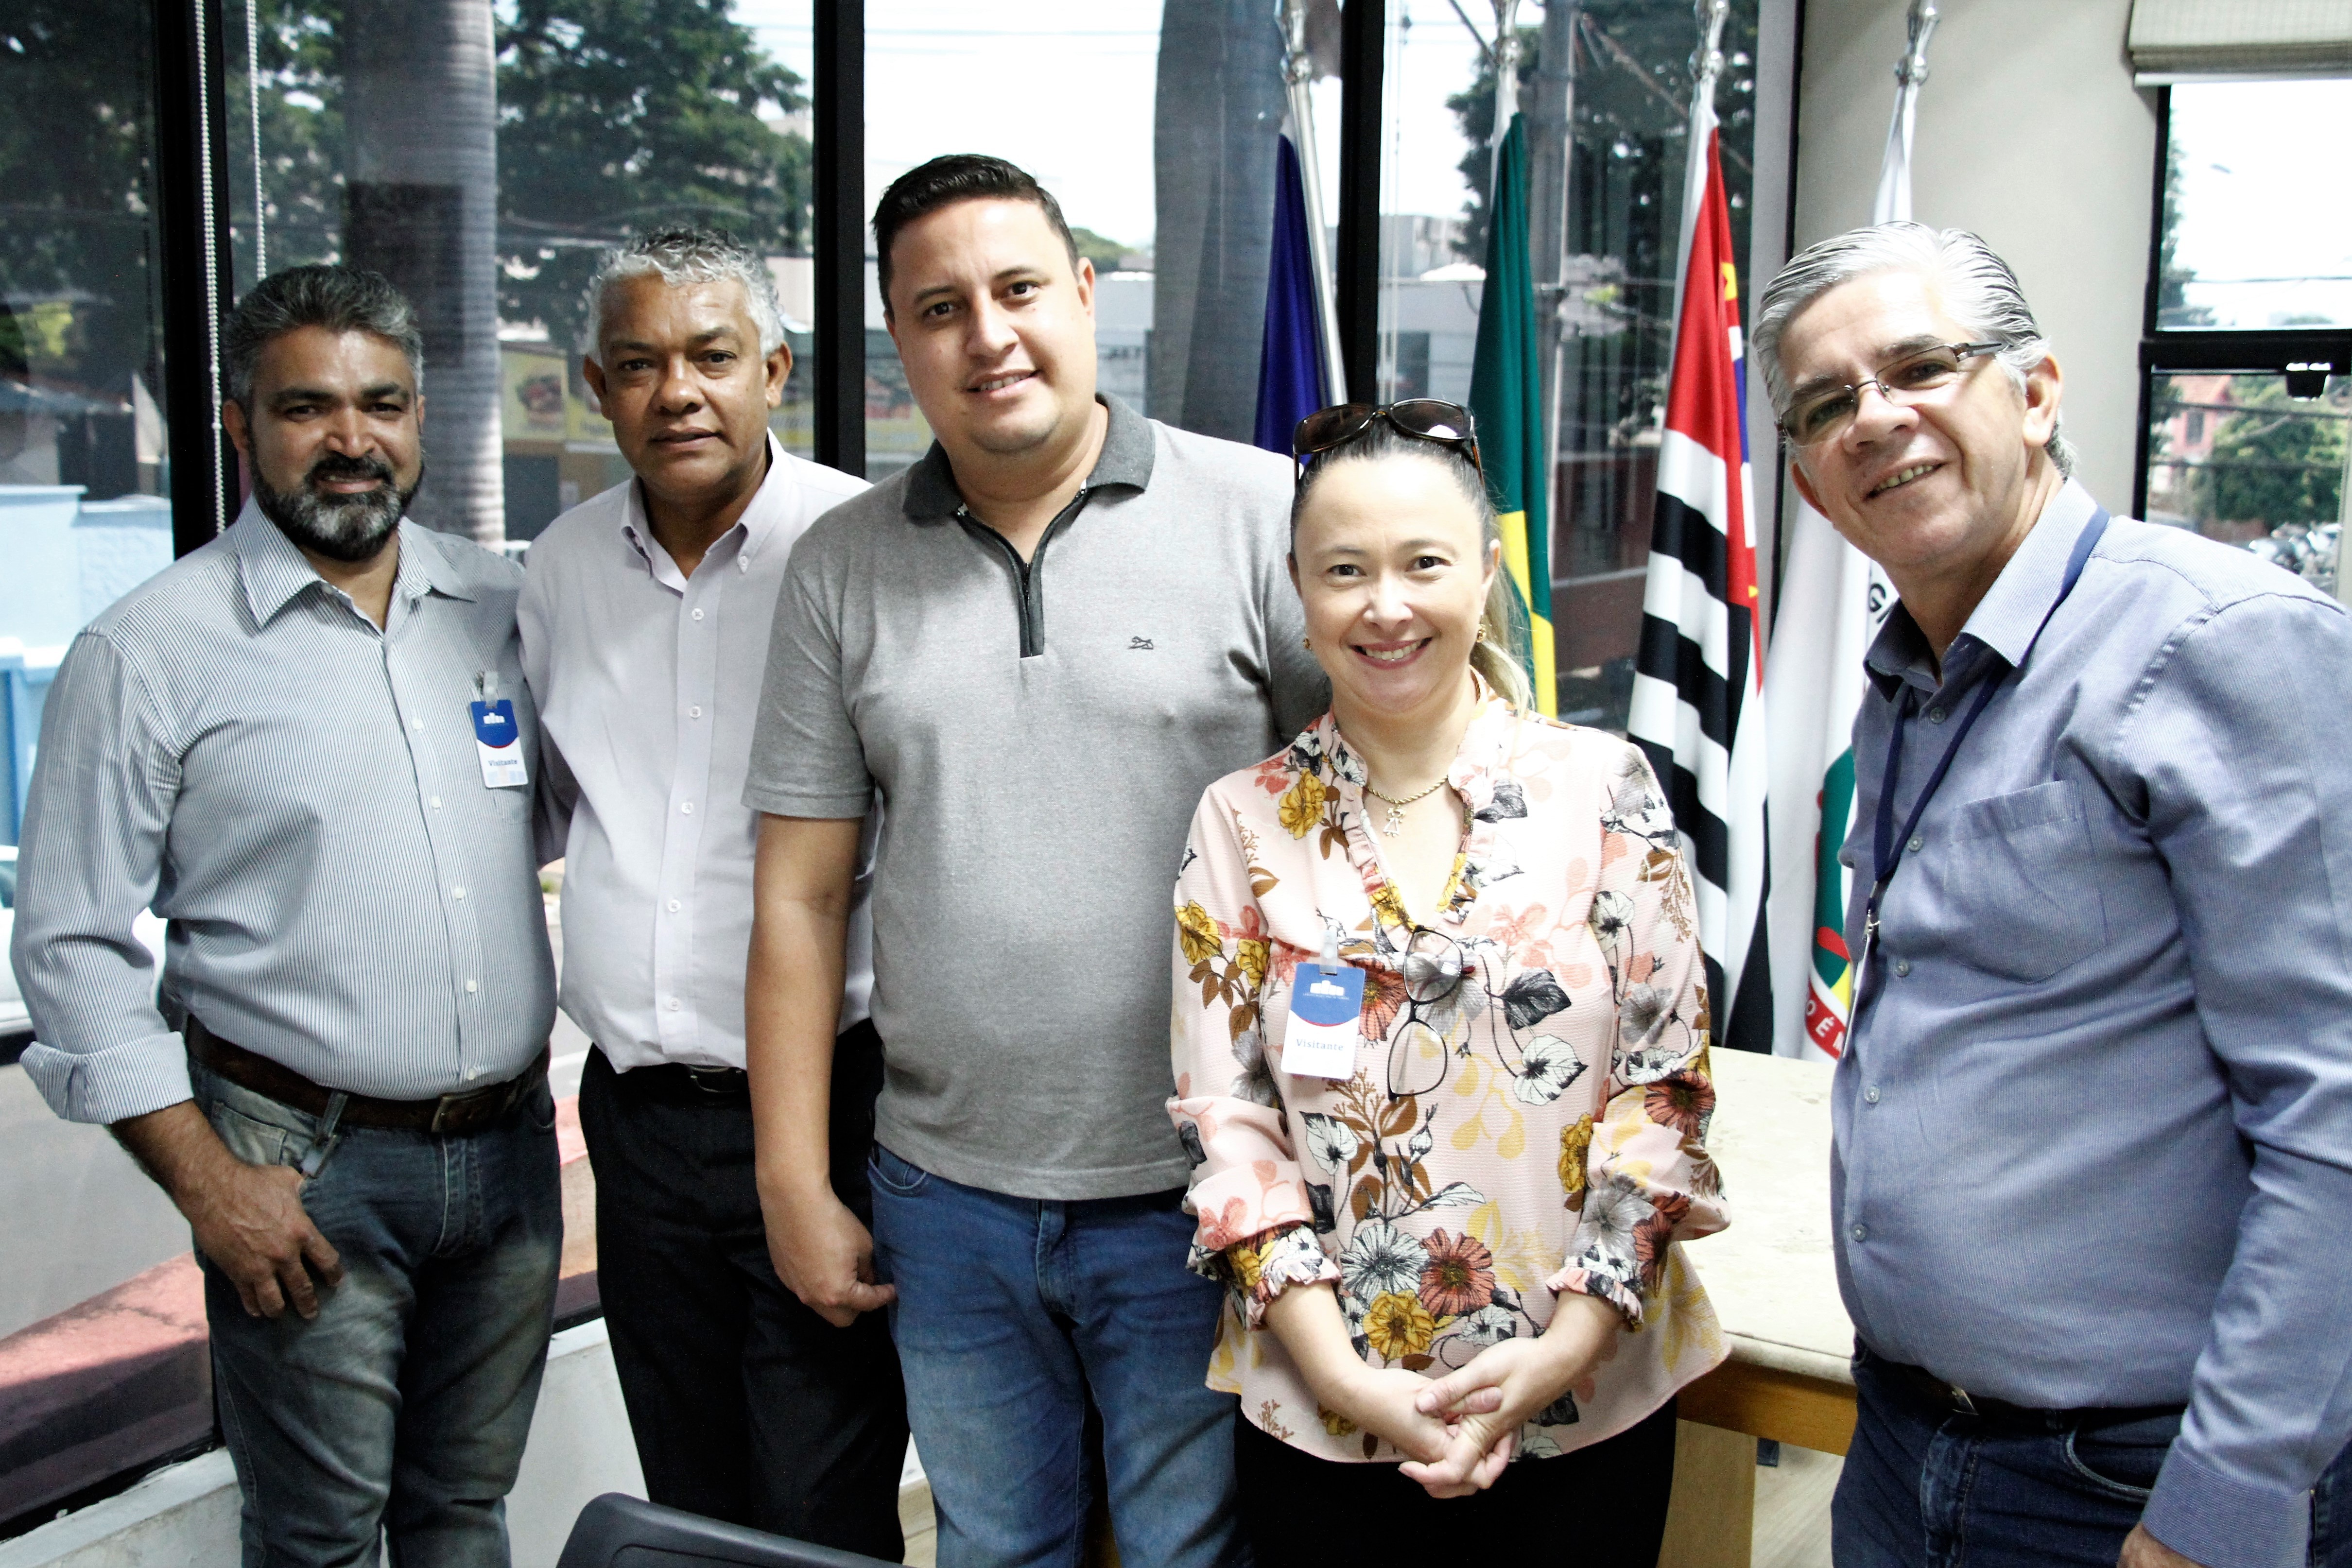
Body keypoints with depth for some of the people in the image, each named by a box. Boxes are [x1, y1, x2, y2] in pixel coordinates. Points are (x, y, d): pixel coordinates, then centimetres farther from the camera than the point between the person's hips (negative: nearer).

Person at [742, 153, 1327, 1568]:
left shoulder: (1262, 513, -7)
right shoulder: (843, 566, 3)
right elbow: (802, 894, 5)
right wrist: (795, 1183, 4)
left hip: (1196, 1191, -3)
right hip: (948, 1199, 3)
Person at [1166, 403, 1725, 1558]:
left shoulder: (1603, 789, -4)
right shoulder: (1243, 824, -2)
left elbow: (1666, 1085, -4)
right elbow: (1225, 1120, -3)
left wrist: (1570, 1343, -12)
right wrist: (1343, 1373, -11)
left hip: (1589, 1404, 0)